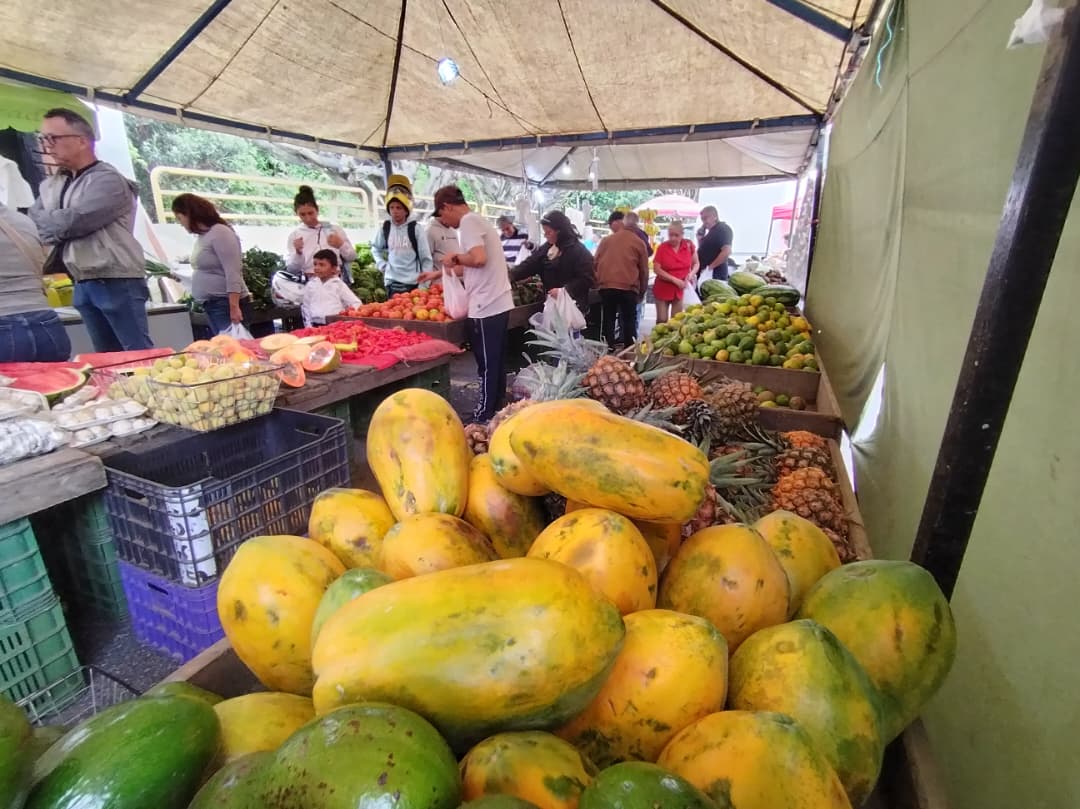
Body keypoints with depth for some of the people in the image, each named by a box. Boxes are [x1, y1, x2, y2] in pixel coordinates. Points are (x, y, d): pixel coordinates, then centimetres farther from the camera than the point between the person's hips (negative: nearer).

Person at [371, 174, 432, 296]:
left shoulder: (415, 228, -3)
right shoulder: (385, 228, 4)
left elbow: (426, 258, -2)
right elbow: (375, 249, 23)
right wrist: (383, 265, 7)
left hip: (414, 283, -2)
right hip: (392, 283, 2)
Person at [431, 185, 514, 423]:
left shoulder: (469, 221, -9)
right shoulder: (478, 220, 20)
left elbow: (479, 259, -25)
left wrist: (455, 257, -7)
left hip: (487, 307, -10)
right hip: (498, 304, 10)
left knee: (487, 366, -2)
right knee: (495, 365, 14)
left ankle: (484, 418, 7)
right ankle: (495, 413, 24)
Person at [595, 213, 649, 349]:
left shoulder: (606, 240, 13)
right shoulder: (639, 243, 6)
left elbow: (596, 263, 15)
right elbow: (644, 270, 8)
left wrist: (597, 283, 23)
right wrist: (642, 291, 17)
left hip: (606, 286, 2)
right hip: (628, 287, -2)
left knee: (608, 320, 8)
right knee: (629, 321, 7)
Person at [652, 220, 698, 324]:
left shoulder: (689, 245, -2)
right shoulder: (662, 247, -8)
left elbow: (696, 264, 9)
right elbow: (657, 269, -11)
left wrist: (691, 274, -13)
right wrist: (675, 280, -19)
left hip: (681, 289, 2)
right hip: (663, 289, -1)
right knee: (661, 320, 2)